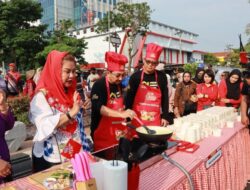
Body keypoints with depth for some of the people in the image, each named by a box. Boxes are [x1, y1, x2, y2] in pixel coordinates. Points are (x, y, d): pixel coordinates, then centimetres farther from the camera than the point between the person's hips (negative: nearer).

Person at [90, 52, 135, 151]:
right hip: (102, 134, -6)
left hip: (118, 132, 6)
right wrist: (121, 114, -36)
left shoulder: (119, 85, 6)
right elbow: (99, 108, -28)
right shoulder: (99, 85, -15)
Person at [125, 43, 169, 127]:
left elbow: (165, 98, 7)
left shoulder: (161, 77, 2)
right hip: (137, 119, -1)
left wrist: (165, 116, 4)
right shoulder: (135, 76, -3)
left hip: (155, 119, 2)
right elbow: (129, 98, -1)